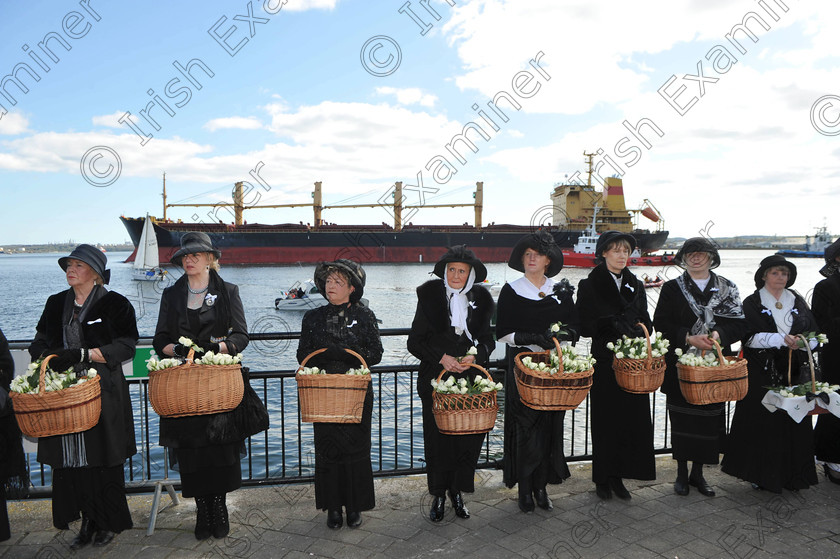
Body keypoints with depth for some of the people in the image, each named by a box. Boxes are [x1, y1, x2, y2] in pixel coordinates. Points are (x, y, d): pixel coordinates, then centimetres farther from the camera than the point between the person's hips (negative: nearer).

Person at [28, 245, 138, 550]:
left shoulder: (115, 304, -3)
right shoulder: (56, 304, 14)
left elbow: (126, 346, -10)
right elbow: (40, 341, 18)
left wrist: (82, 355, -18)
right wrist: (47, 356, -5)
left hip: (102, 392, -4)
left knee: (102, 459, 0)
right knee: (71, 459, 3)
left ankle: (108, 523, 15)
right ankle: (87, 522, 16)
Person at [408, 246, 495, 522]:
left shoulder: (481, 298, 5)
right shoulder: (430, 295, -2)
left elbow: (488, 340, 10)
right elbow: (415, 342, -2)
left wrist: (475, 357, -10)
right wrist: (441, 357, -15)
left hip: (471, 379, 2)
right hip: (436, 379, -2)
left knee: (469, 437, 3)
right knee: (437, 439, 3)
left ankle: (457, 492, 24)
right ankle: (439, 494, 22)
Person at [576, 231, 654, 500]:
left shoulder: (636, 285, 13)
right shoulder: (589, 286, -1)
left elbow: (645, 323, 12)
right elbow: (586, 326, -8)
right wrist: (614, 339, -17)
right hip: (605, 362, -4)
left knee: (631, 419, 4)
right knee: (605, 420, 2)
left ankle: (617, 476, 17)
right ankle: (602, 479, 14)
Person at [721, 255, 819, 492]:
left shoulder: (798, 302, 13)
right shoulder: (752, 303, 2)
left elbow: (814, 333, 10)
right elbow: (749, 337, -10)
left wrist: (802, 344, -12)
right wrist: (781, 339, -21)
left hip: (794, 372, 3)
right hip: (762, 373, -3)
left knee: (795, 422, 3)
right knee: (762, 424, -2)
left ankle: (792, 474, 16)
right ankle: (762, 475, 9)